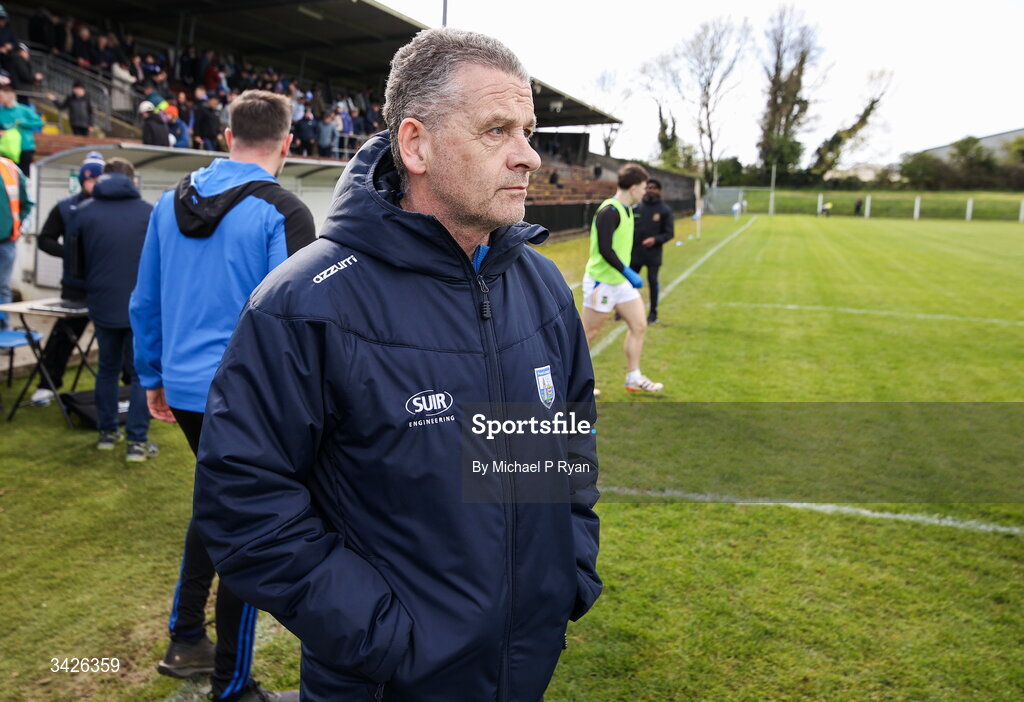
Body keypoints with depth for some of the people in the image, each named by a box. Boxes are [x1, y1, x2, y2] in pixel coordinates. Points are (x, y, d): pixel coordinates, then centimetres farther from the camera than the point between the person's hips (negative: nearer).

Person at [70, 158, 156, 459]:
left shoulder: (83, 212, 1)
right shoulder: (149, 212, -6)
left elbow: (78, 265, 11)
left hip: (102, 304, 3)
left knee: (108, 368, 19)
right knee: (141, 372, 4)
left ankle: (107, 431, 26)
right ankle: (137, 441, 3)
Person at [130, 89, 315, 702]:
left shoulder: (173, 201, 6)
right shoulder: (282, 213, -14)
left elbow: (146, 300, 12)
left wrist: (153, 377, 21)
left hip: (185, 390, 7)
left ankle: (186, 640, 35)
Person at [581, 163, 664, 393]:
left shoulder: (626, 209, 10)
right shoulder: (609, 211, -20)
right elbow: (604, 249, -27)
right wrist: (628, 272, -25)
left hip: (620, 281, 9)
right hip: (602, 281, -9)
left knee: (639, 326, 8)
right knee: (588, 334, 2)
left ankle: (634, 378, 18)